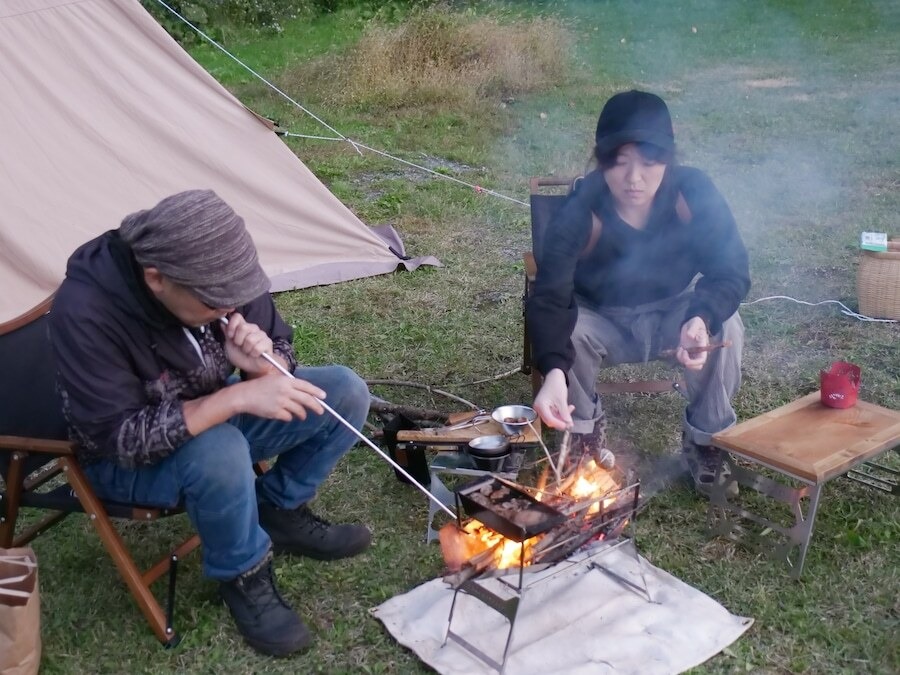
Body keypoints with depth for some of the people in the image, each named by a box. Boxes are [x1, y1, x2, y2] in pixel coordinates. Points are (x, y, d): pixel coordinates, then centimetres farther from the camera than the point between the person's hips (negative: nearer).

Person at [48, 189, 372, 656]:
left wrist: (261, 365, -30)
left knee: (346, 392, -10)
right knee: (219, 452, -38)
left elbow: (280, 353, -5)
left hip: (214, 417, 6)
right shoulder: (84, 312, -33)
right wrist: (237, 397, -41)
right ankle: (243, 577, -9)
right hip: (127, 461, -5)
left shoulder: (214, 273, -18)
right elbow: (123, 438, -34)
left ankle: (278, 512, 9)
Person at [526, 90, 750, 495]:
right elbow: (550, 298, -35)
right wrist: (554, 371, -53)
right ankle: (585, 431, 0)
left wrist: (702, 318, -44)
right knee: (564, 331, -31)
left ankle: (705, 439, -2)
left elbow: (731, 272, -21)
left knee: (725, 328, -28)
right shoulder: (581, 211, -28)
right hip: (604, 322, -1)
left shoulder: (694, 194, -24)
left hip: (674, 314, 1)